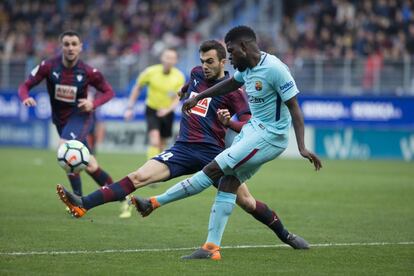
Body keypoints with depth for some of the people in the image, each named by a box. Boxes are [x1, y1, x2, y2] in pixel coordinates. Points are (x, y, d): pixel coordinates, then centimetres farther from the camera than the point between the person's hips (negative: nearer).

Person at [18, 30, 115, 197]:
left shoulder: (88, 72, -15)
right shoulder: (48, 66, -11)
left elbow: (109, 91, -1)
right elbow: (25, 86, -5)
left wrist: (93, 104, -20)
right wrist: (25, 98, -28)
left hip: (80, 116, -4)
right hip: (60, 120, 4)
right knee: (90, 166, 10)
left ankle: (78, 197, -27)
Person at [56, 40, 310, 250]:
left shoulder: (232, 89, -5)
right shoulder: (197, 74, 12)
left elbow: (250, 125, -13)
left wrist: (229, 122, -29)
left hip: (213, 153, -4)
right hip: (184, 149, 4)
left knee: (246, 201, -7)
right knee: (139, 177, -14)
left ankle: (285, 235, 16)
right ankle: (82, 205, -26)